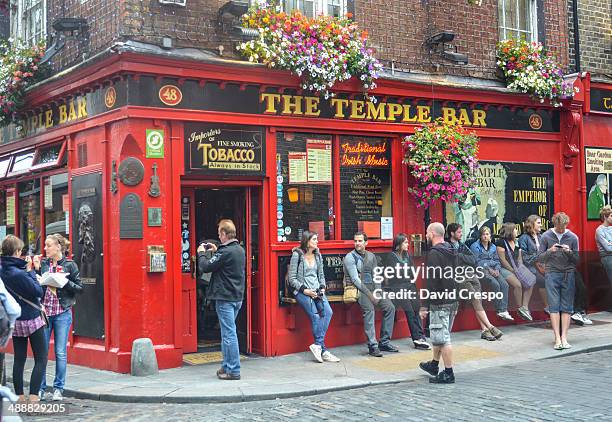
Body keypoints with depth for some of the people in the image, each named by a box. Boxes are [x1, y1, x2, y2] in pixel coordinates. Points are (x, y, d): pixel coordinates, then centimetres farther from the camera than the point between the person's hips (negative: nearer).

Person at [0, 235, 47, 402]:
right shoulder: (19, 273, -23)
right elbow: (38, 291, -17)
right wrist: (30, 271, -10)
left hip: (15, 320, 7)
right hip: (32, 319, -7)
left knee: (19, 359, 13)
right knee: (41, 359, 0)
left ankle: (19, 396, 17)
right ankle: (33, 396, -6)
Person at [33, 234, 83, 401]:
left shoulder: (70, 265, 0)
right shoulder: (43, 263, 8)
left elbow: (80, 287, -2)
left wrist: (64, 282, -15)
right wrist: (37, 269, -5)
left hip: (62, 313, -3)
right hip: (44, 311, 3)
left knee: (60, 353, 1)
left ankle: (58, 389, 11)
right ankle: (40, 388, 13)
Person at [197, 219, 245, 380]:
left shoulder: (225, 252, -18)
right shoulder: (240, 250, 9)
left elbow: (205, 267, -15)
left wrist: (201, 253, 1)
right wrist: (216, 252, 18)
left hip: (225, 298, -9)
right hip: (237, 297, 9)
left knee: (229, 334, -4)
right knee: (227, 332, 17)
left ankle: (233, 371, -1)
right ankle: (227, 366, 23)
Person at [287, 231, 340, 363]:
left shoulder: (318, 255, 15)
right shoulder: (297, 255, -3)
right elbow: (292, 279, -4)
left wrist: (322, 288, 6)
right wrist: (305, 290, -13)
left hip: (317, 290, 5)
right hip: (302, 291, -5)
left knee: (328, 312, -20)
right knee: (314, 315, -22)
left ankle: (317, 345, -20)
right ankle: (323, 350, -17)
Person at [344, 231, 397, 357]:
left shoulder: (371, 256, 15)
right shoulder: (350, 257, -4)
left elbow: (376, 276, 12)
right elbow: (355, 279, -12)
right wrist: (369, 295, -17)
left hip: (372, 288, 6)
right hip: (358, 289, -6)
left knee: (390, 307, -8)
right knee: (369, 309, -29)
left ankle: (384, 342, -2)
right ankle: (372, 346, -29)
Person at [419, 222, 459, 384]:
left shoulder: (434, 254, -16)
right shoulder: (453, 252, 12)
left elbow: (431, 282, -20)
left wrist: (424, 306, -17)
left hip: (439, 303, -9)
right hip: (452, 301, 9)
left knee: (441, 338, -3)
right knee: (439, 335, 22)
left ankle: (448, 373, 0)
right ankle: (434, 365, 35)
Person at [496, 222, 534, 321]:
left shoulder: (516, 243, 18)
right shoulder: (501, 242, -6)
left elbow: (520, 259, 19)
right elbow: (502, 260, -11)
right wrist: (513, 270, -13)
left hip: (517, 269, 8)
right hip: (505, 269, -8)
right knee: (517, 284, -29)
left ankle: (525, 306, -16)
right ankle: (520, 309, -16)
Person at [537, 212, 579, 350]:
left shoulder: (573, 237, 5)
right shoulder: (546, 236, 4)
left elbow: (577, 260, 7)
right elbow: (539, 258, 4)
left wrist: (569, 252, -12)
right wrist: (550, 251, -13)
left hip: (568, 274, 1)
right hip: (551, 274, -1)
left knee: (566, 307, -1)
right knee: (554, 306, -7)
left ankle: (564, 337, 1)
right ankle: (557, 338, -7)